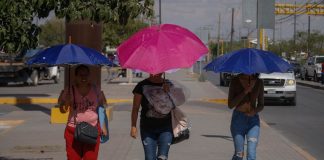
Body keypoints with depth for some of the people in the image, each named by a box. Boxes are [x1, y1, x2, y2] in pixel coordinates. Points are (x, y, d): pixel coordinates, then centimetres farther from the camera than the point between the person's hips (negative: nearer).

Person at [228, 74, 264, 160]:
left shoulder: (259, 82, 2)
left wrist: (255, 111, -12)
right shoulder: (235, 81, -5)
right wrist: (245, 92, -19)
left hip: (253, 119, 2)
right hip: (238, 118, -1)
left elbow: (261, 104, 10)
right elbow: (230, 105, -9)